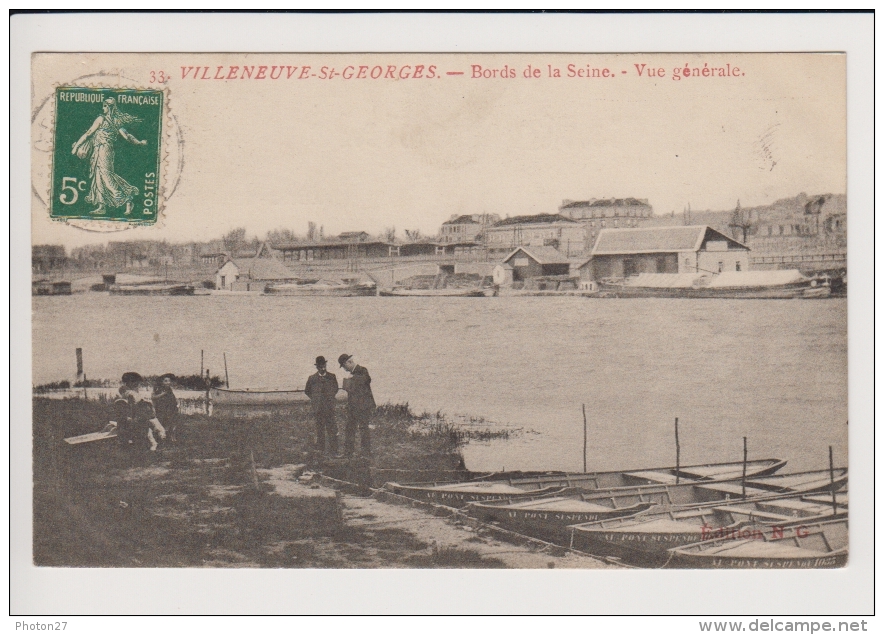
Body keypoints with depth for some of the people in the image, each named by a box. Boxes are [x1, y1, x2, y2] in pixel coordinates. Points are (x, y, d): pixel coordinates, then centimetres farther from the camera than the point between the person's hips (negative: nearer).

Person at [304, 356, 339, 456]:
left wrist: (330, 398, 11)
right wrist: (314, 399, 9)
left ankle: (333, 449, 2)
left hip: (330, 407, 1)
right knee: (320, 429, 4)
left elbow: (335, 389, 20)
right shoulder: (312, 378, 2)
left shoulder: (332, 377, 5)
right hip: (318, 408, -1)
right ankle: (320, 449, 11)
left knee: (332, 429, -2)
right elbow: (307, 391, 15)